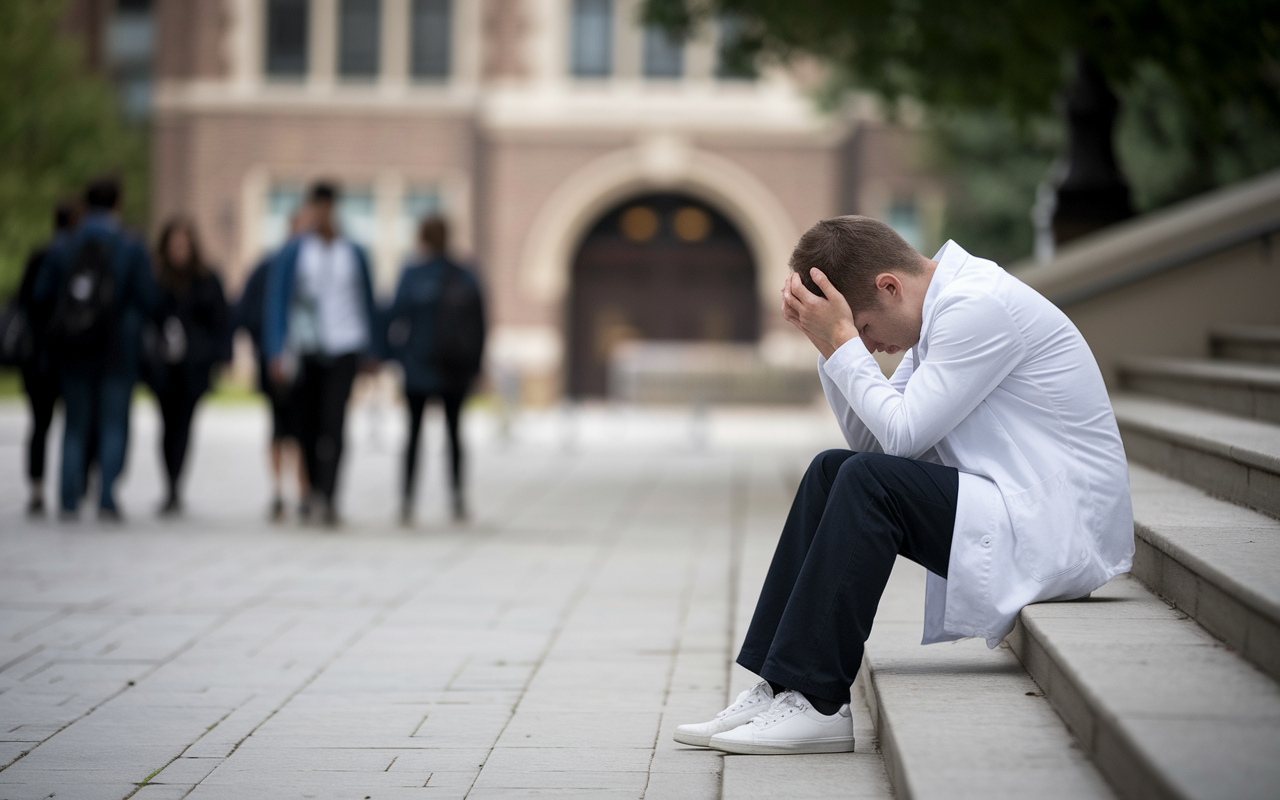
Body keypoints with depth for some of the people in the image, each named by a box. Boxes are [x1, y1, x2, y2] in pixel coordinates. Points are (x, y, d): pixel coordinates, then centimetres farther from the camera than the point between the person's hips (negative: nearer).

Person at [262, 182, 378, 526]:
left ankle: (327, 496, -21)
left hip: (344, 348, -1)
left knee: (334, 422, -15)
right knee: (308, 424, 4)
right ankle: (315, 490, 21)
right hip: (305, 349, 1)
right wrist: (277, 352, -8)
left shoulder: (354, 254, 7)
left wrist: (370, 352, 13)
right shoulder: (292, 254, 2)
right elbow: (276, 303, 0)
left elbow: (368, 304, 15)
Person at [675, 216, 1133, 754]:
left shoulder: (978, 307, -16)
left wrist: (842, 341, -11)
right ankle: (779, 685, -1)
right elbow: (869, 440, 14)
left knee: (869, 480, -21)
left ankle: (817, 703, -18)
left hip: (1059, 530, -10)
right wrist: (828, 342, 4)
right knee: (832, 471, 4)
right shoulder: (940, 310, 15)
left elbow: (901, 433, -19)